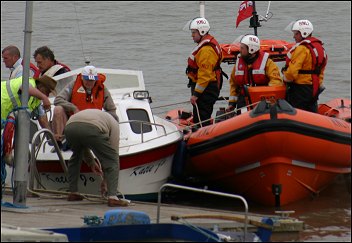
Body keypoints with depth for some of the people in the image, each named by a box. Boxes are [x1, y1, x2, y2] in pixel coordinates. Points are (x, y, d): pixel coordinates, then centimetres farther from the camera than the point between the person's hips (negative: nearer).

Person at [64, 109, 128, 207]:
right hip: (91, 129, -5)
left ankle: (73, 192, 34)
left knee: (76, 157, 34)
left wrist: (91, 162, 53)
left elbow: (81, 146, 46)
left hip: (70, 127, 5)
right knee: (111, 161, 8)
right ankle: (112, 197, -4)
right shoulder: (113, 123, 29)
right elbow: (114, 151, 25)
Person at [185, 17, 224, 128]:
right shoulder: (210, 43, 14)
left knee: (200, 119, -11)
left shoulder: (206, 50, -21)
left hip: (206, 88, -11)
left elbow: (205, 75, -25)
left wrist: (196, 94, -23)